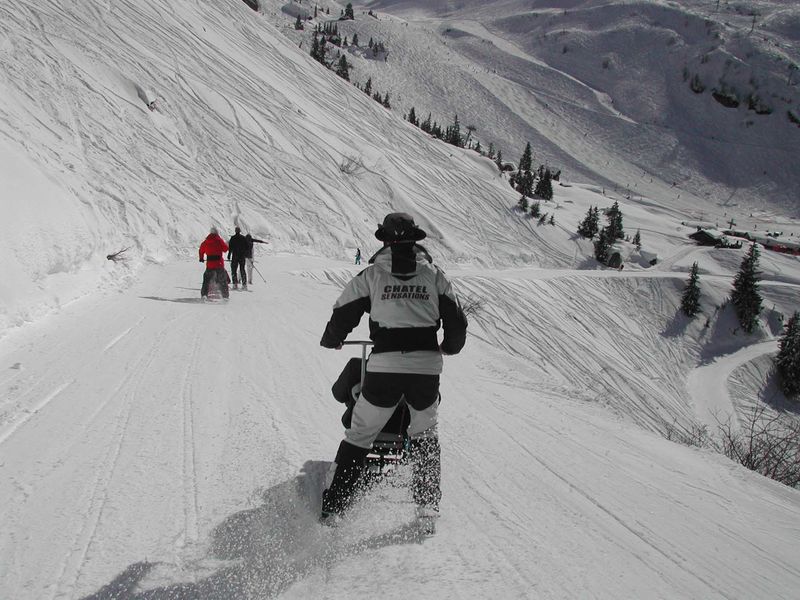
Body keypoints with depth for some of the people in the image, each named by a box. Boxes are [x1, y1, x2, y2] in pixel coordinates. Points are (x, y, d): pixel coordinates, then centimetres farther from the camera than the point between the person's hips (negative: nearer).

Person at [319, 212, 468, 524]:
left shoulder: (371, 274, 4)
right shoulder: (434, 275, 8)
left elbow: (342, 316, 6)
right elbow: (457, 322, 10)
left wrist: (330, 341, 28)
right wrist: (450, 346, 31)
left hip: (384, 367, -2)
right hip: (427, 367, 2)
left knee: (359, 436, 11)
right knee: (425, 435, 23)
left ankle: (334, 505, 10)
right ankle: (428, 503, 24)